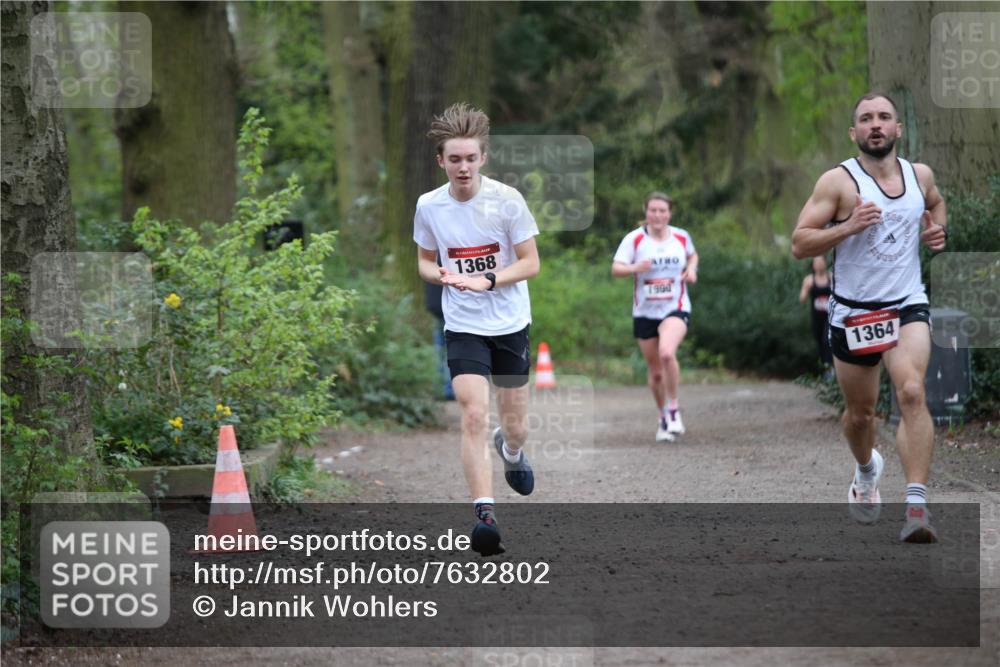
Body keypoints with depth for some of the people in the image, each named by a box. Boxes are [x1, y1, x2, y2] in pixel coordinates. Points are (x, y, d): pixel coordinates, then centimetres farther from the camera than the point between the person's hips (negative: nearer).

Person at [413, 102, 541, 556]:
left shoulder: (506, 199, -10)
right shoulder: (428, 205, -4)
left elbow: (530, 263, -6)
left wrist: (486, 281, -21)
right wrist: (442, 275, -12)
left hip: (510, 325, 0)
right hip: (463, 327, 0)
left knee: (515, 427, 10)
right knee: (473, 416, -19)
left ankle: (510, 449, 48)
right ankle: (484, 514, -21)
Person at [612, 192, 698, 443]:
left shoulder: (681, 237, 2)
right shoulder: (634, 239, -5)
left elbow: (692, 255, 23)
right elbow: (616, 269, -12)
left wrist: (691, 269, 1)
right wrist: (635, 268, -32)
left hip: (675, 309, -1)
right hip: (645, 312, 1)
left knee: (667, 353, -29)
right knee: (655, 371, 7)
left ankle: (673, 409, -11)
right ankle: (663, 416, 30)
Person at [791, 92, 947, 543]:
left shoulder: (920, 175, 4)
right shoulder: (838, 181, -10)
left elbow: (936, 203, 28)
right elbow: (799, 244, -12)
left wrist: (938, 229, 6)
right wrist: (848, 227, -26)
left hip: (908, 305, 1)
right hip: (853, 312, -1)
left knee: (912, 393, -23)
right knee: (860, 412, 14)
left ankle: (917, 507, -29)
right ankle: (866, 470, 49)